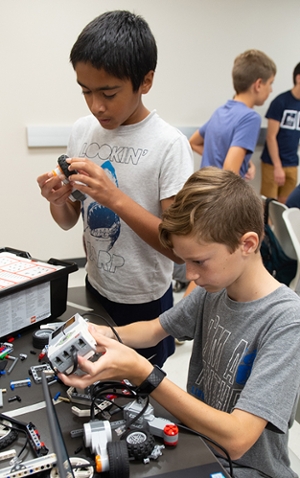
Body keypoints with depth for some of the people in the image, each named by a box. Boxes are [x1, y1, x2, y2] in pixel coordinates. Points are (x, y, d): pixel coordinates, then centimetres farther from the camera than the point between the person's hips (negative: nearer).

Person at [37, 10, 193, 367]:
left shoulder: (168, 144, -20)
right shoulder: (82, 131, -4)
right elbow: (69, 221, 5)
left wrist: (115, 197, -32)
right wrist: (57, 201, -18)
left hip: (145, 301, -4)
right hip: (94, 288, 5)